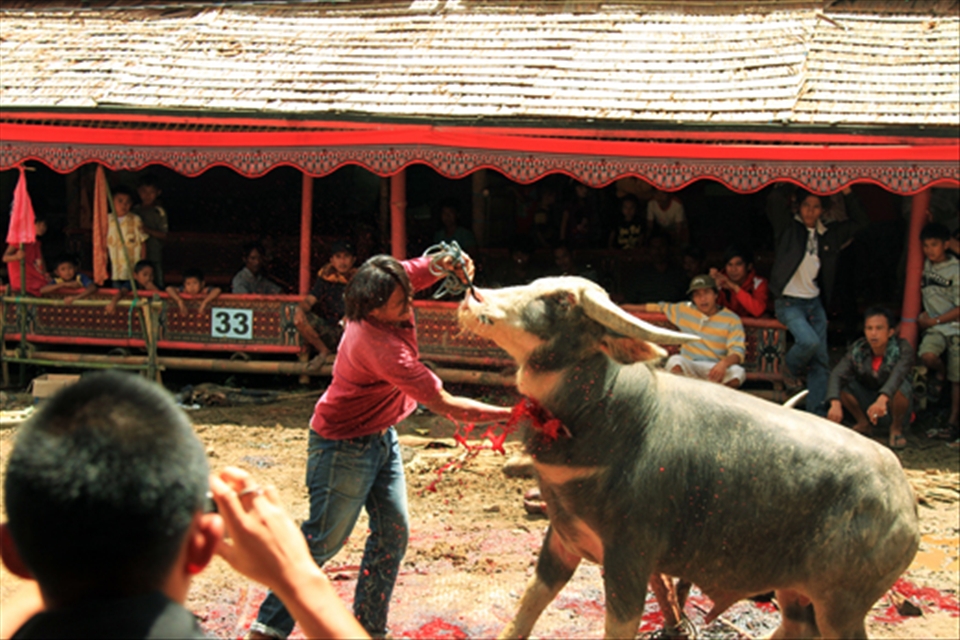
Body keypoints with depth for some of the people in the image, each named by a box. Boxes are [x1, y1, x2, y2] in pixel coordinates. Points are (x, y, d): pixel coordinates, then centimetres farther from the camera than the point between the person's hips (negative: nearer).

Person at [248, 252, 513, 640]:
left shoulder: (390, 287, -13)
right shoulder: (378, 345, -35)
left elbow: (421, 267, 5)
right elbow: (444, 405, -33)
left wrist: (444, 262, -22)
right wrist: (512, 415, -31)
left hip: (381, 438, 9)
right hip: (344, 446, -9)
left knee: (393, 534, 9)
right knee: (322, 539, 1)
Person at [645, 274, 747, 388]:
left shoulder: (732, 319, 4)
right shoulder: (684, 310, 13)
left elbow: (738, 352, -5)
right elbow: (659, 307, 28)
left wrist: (724, 363, -27)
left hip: (715, 370, -1)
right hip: (687, 368, 1)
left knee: (739, 372, -35)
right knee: (675, 360, -35)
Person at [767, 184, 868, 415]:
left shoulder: (828, 235, 10)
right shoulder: (788, 227, -2)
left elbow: (858, 221, 18)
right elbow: (775, 200, -18)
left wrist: (847, 192, 7)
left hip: (814, 303, 5)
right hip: (789, 302, -5)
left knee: (820, 361, 1)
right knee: (809, 340, -27)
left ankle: (817, 414, 6)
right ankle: (791, 369, 6)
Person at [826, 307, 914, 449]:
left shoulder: (903, 349, -22)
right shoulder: (857, 350, -14)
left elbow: (897, 375, -42)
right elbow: (836, 375, -27)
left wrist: (882, 400, -61)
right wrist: (835, 404, -47)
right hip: (867, 403, 3)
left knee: (901, 386, -35)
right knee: (844, 383, -21)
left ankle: (896, 427, -5)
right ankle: (863, 423, 2)